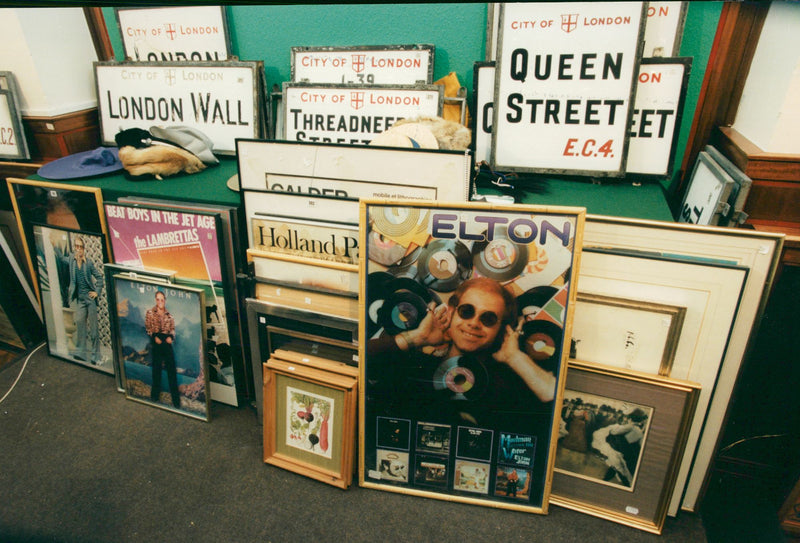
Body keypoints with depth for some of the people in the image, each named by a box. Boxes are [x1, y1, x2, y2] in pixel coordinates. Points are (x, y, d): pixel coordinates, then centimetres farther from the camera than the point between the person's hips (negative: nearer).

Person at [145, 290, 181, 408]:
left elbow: (172, 328, 9)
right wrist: (154, 336, -11)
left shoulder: (168, 315, 8)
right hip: (156, 341, -1)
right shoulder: (150, 312, 4)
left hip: (167, 341, 1)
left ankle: (176, 399, 3)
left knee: (171, 367, -2)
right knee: (156, 368, 7)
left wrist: (171, 337, -9)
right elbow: (148, 327, 3)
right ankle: (155, 395, 24)